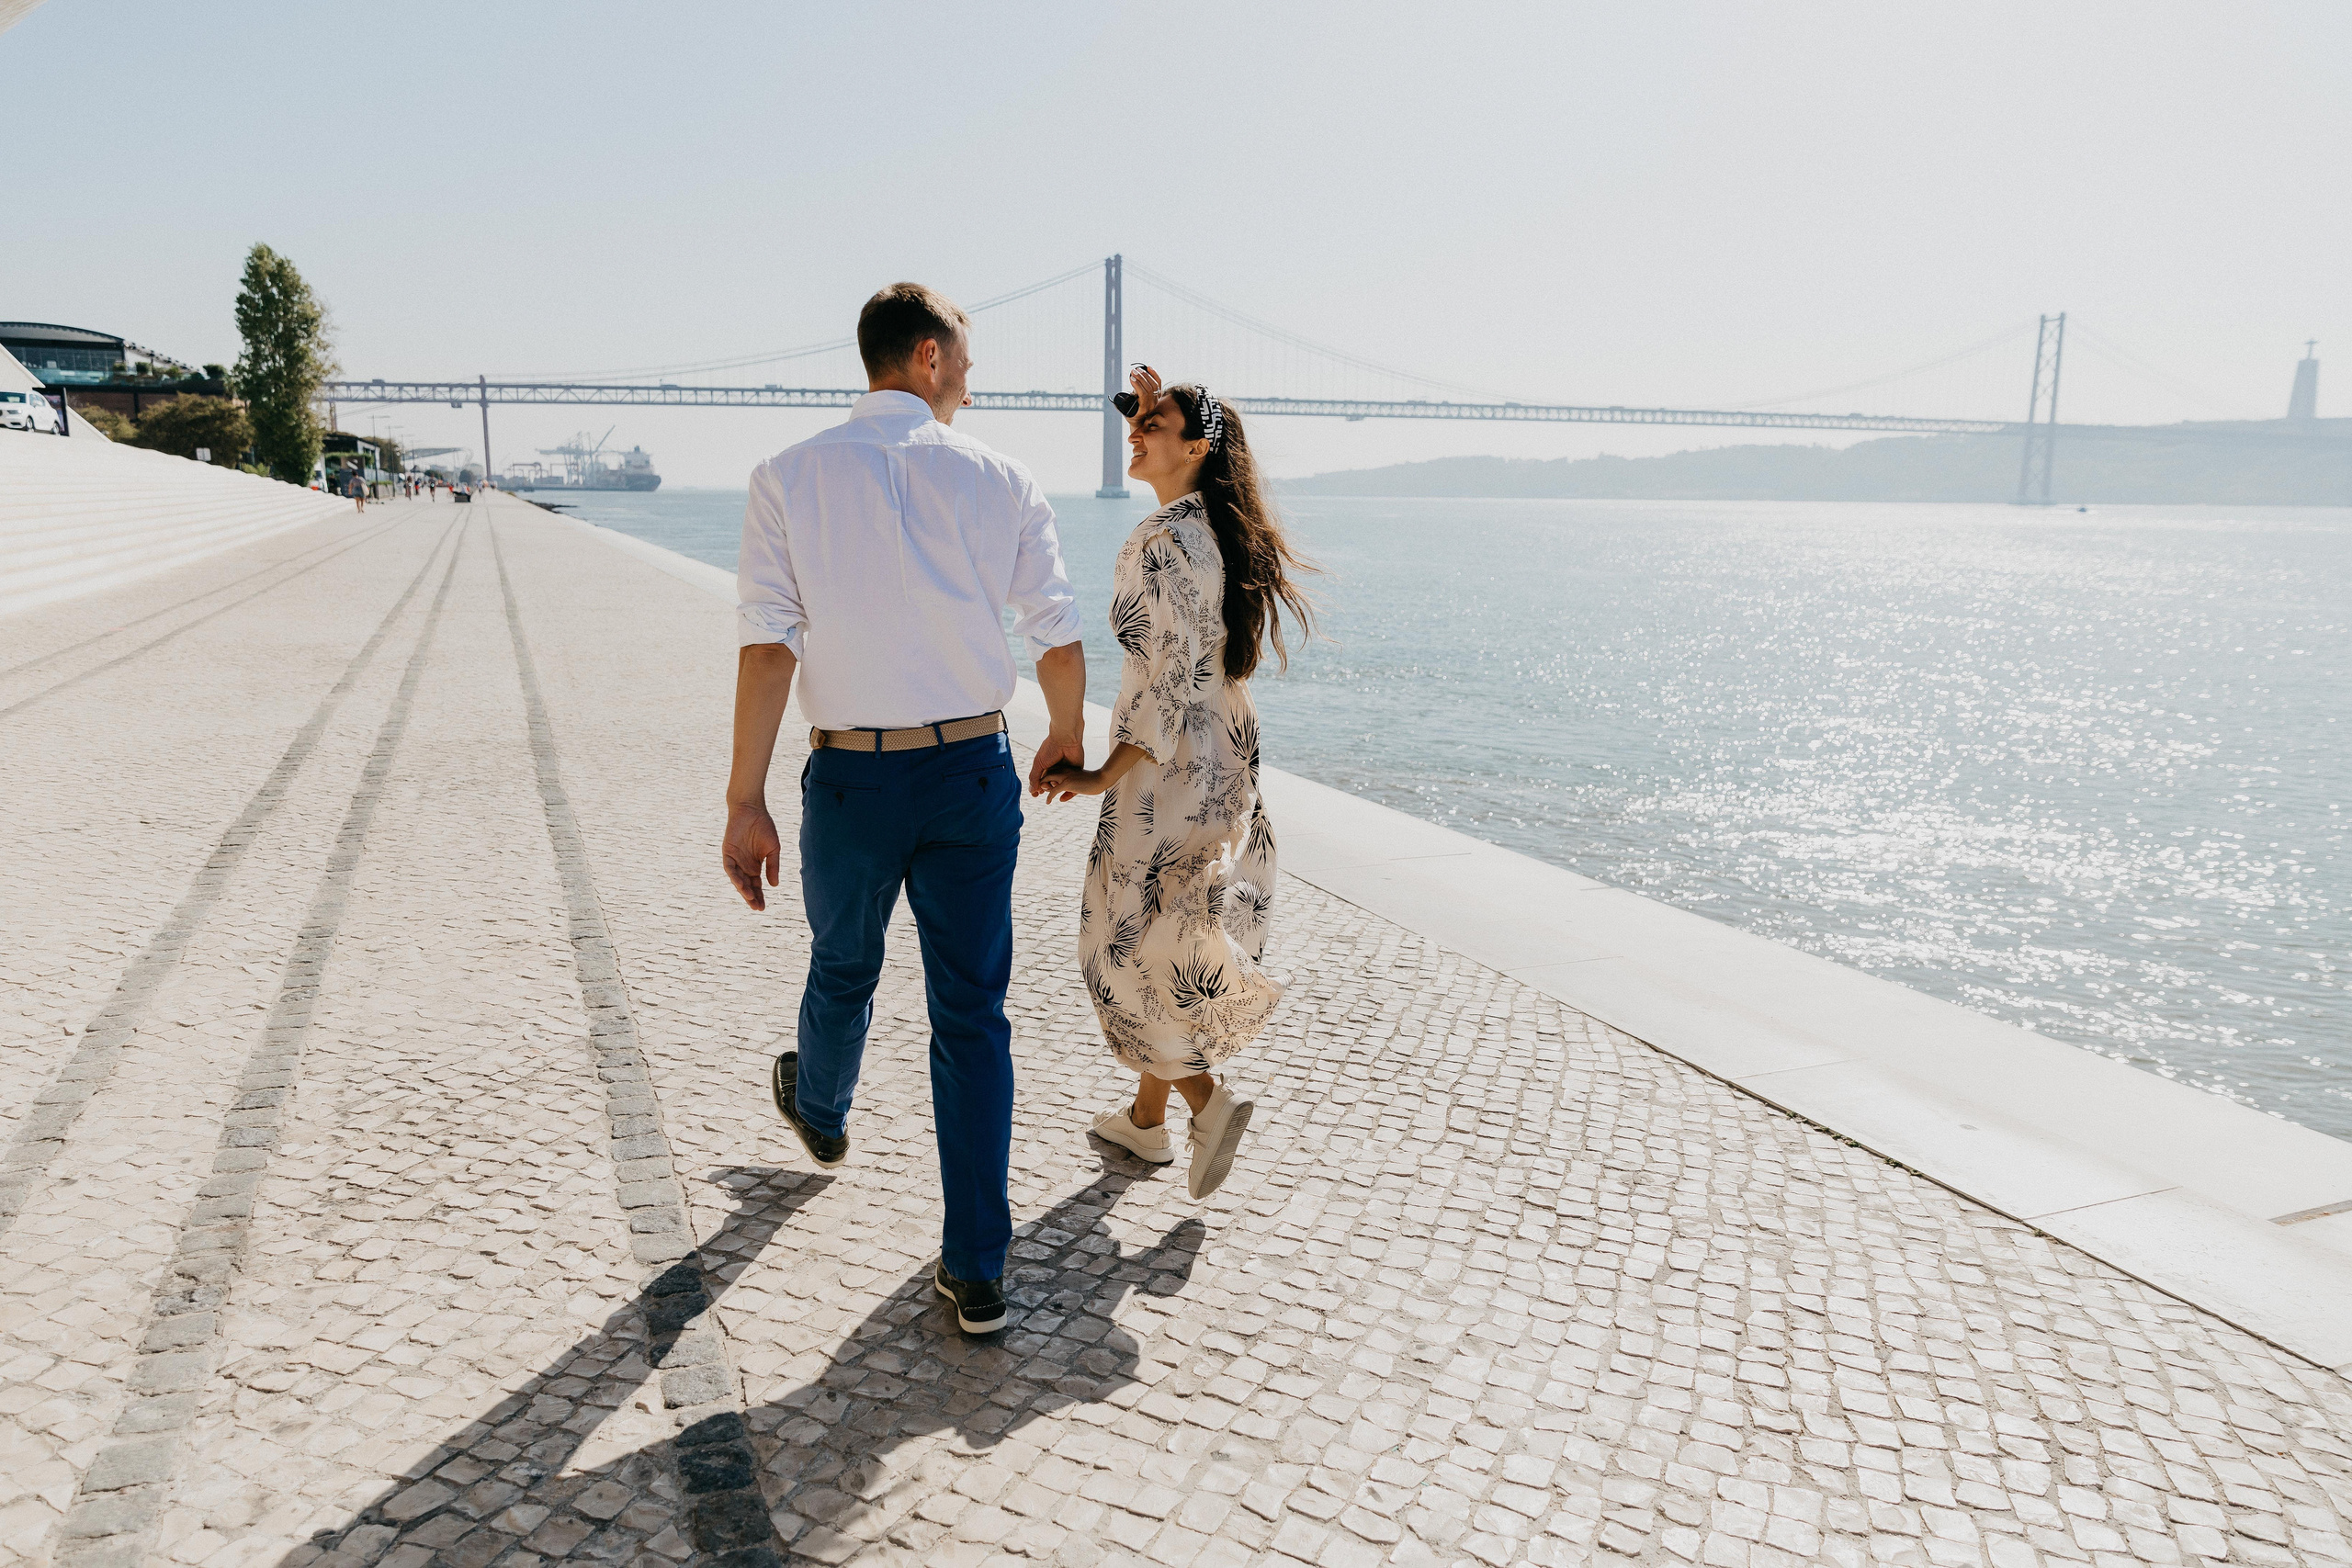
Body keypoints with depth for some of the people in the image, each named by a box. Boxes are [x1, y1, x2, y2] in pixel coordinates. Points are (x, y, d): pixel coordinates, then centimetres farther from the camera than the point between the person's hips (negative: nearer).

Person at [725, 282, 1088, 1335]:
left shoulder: (789, 479, -3)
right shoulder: (1000, 480, -1)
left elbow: (768, 649, -10)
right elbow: (1059, 641, 1)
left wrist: (746, 799, -7)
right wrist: (1066, 739, 19)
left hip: (852, 775, 0)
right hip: (974, 773, 0)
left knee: (843, 971, 26)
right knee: (973, 1017, 7)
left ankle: (819, 1111, 57)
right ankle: (975, 1271, 12)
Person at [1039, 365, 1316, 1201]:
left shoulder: (1163, 544, -19)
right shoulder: (1226, 532, 6)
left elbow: (1173, 679, -23)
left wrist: (1104, 776, -17)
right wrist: (1153, 417, 20)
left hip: (1165, 769, -9)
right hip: (1226, 765, 9)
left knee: (1129, 943, 6)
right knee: (1177, 941, 17)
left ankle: (1207, 1098, 0)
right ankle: (1147, 1117, 29)